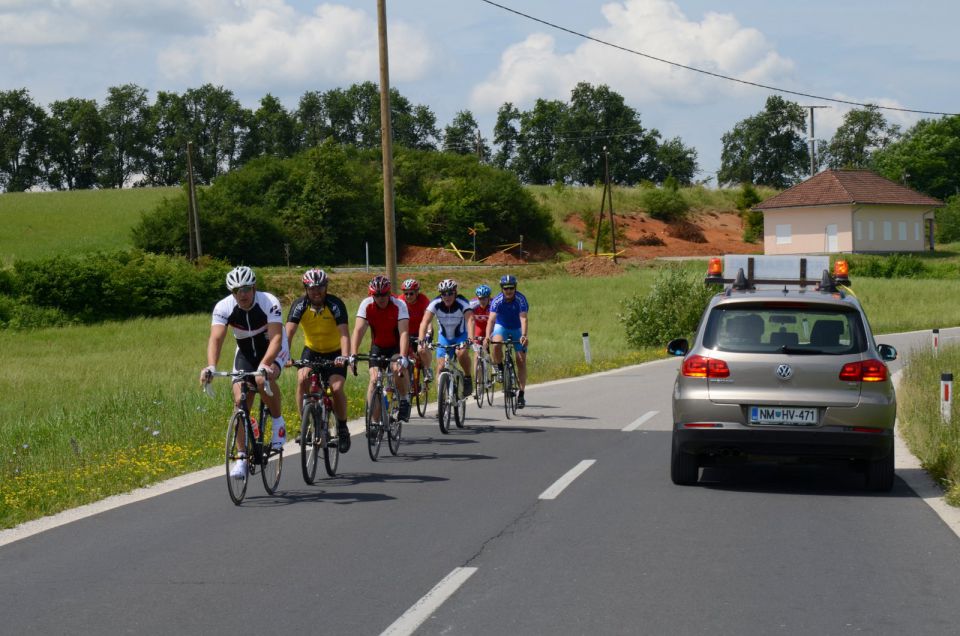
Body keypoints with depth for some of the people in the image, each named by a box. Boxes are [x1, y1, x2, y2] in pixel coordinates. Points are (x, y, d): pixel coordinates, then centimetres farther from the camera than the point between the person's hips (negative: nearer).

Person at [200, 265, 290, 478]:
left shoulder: (269, 303, -29)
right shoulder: (223, 307, -21)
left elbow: (276, 337, -39)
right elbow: (216, 338, -31)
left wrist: (264, 365, -56)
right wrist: (211, 367, -50)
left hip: (273, 350, -3)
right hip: (246, 352, 3)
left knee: (263, 380, -35)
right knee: (240, 401, -9)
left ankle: (278, 421, -10)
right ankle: (243, 457, 0)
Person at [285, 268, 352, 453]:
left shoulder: (335, 304, -21)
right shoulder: (300, 305, -16)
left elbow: (344, 333, -29)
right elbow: (289, 332, -27)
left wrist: (345, 356, -46)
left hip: (334, 353, -2)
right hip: (311, 351, 2)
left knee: (337, 388, -21)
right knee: (302, 380, -26)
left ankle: (342, 427, 2)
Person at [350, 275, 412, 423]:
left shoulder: (399, 305, -24)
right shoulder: (366, 305, -18)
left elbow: (404, 332, -32)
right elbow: (358, 330, -24)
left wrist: (402, 357, -45)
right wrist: (353, 355, -37)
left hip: (396, 346, -2)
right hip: (378, 346, 2)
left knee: (399, 369, -31)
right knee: (374, 379, -14)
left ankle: (404, 400, -4)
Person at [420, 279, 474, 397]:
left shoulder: (462, 303, -26)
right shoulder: (435, 303, -22)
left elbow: (470, 320, -40)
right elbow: (425, 322, -30)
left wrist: (470, 339, -56)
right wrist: (421, 340, -46)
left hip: (461, 335, -2)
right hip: (444, 336, 2)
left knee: (461, 353, -31)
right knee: (441, 367, -8)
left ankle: (468, 378, -8)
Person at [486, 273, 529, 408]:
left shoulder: (521, 299, -26)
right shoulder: (497, 301, -25)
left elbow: (523, 318, -37)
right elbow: (491, 319, -35)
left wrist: (524, 335, -54)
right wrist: (488, 337, -51)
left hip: (517, 329, 0)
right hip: (501, 327, 0)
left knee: (521, 361, -6)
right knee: (496, 345, -34)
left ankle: (521, 394, 0)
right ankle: (500, 369, -7)